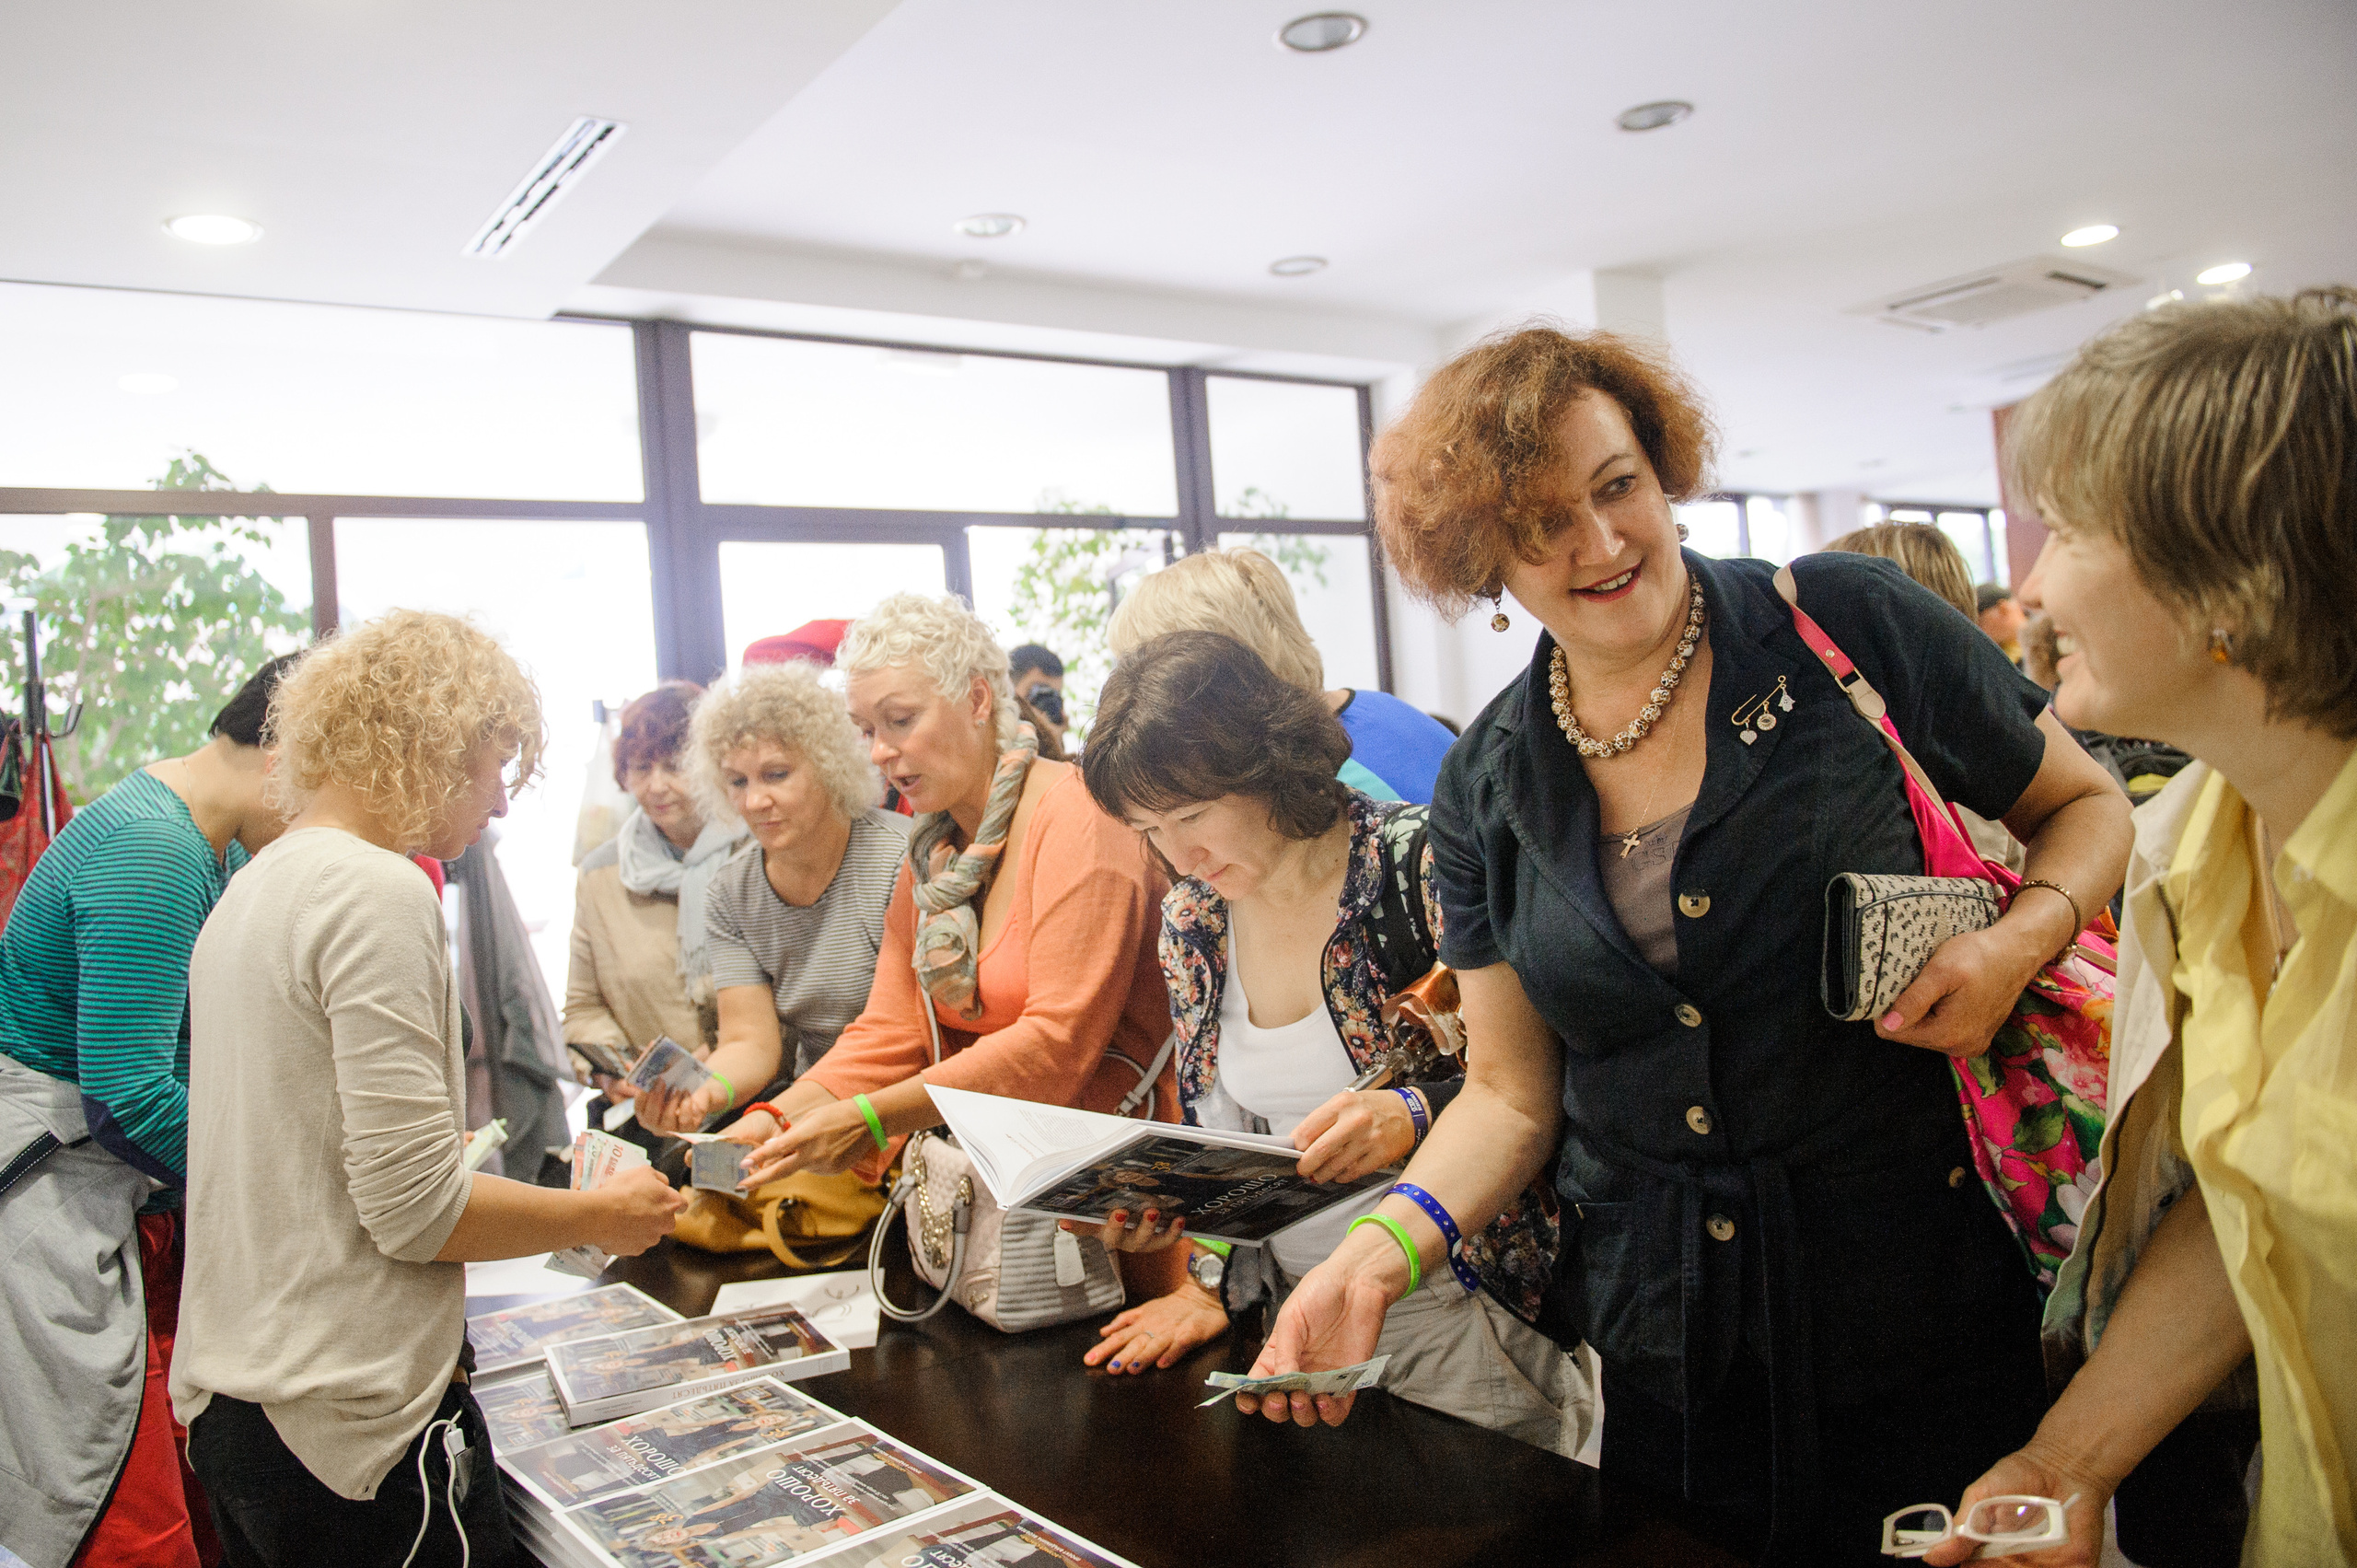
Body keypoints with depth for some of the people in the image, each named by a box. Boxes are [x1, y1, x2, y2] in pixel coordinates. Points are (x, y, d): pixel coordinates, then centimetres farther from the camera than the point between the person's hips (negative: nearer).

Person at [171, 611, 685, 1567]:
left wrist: (455, 1156, 23)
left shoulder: (251, 888, 10)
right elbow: (414, 1212, -22)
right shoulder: (380, 892, -19)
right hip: (350, 1423, -9)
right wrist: (602, 1216, -9)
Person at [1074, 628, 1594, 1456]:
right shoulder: (1189, 918, 3)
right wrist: (1215, 1281, 2)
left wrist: (1415, 1116, -30)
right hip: (1288, 1306, 5)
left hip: (1449, 1310, -4)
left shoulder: (1420, 862, -15)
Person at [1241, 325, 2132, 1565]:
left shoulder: (1852, 625, -9)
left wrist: (2022, 938, -16)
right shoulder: (1485, 788, -1)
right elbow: (1511, 1094, 3)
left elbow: (2084, 806, 5)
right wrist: (1383, 1250, -14)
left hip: (1922, 1316, -2)